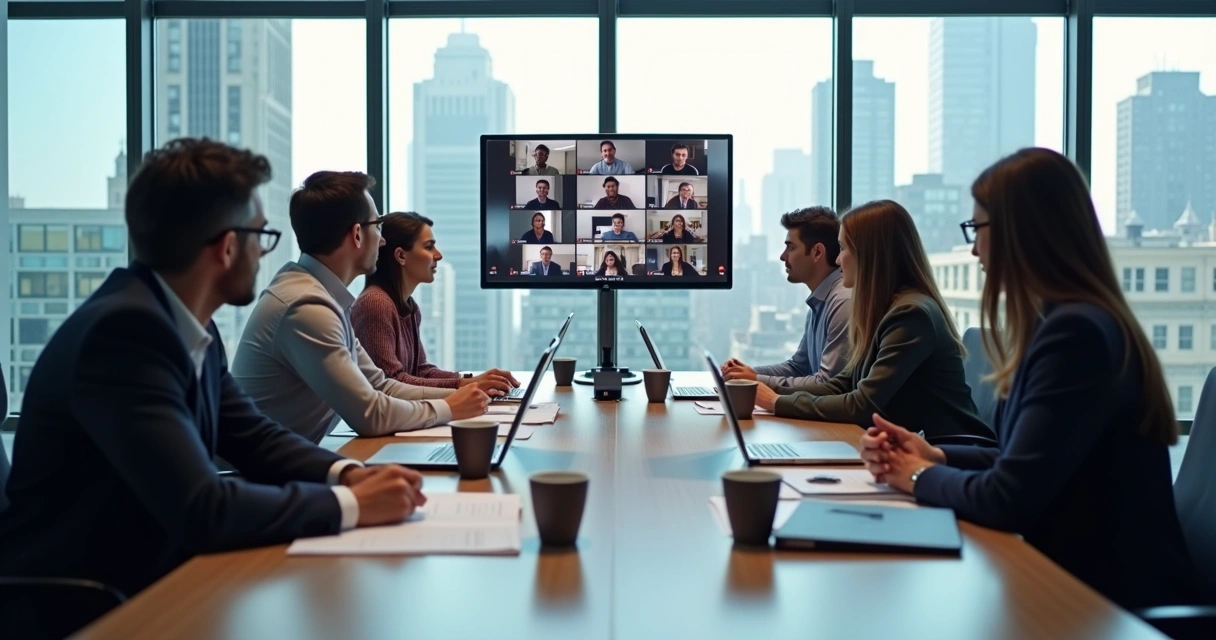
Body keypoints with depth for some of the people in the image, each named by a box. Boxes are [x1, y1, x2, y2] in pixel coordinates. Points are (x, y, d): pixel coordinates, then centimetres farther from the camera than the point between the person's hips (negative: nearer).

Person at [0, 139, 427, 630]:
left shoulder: (188, 326, 2)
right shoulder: (125, 329, -25)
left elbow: (254, 438, 10)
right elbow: (200, 509, -31)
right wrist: (350, 504, -21)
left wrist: (346, 473, -8)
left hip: (146, 586, 8)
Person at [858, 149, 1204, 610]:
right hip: (1082, 577, 8)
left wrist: (922, 477, -6)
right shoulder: (1069, 322, 8)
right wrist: (936, 456, 3)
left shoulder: (1076, 333, -22)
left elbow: (1008, 498, -23)